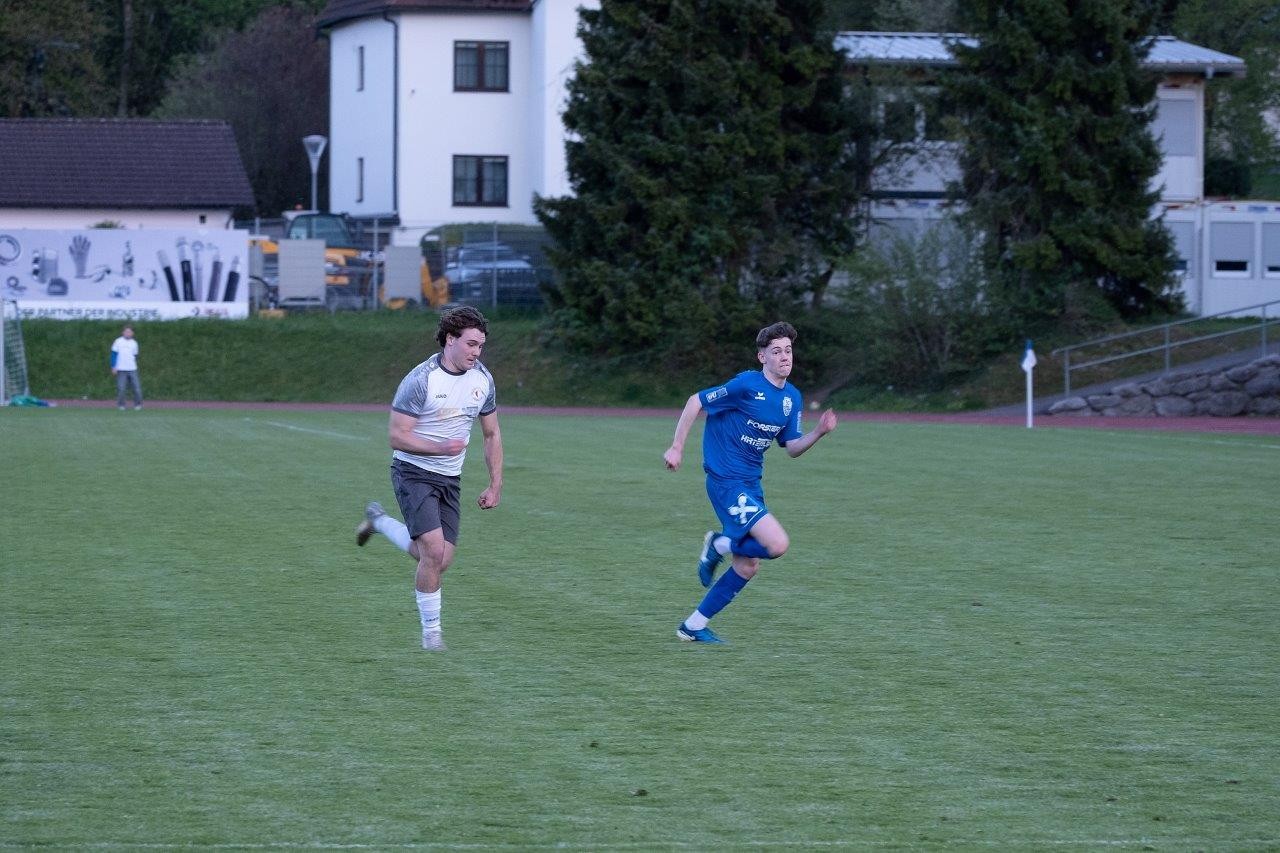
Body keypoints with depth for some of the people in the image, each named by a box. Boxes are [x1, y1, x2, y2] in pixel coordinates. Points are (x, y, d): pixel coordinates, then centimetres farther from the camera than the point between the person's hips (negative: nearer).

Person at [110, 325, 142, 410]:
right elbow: (114, 354, 0)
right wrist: (113, 367, -5)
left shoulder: (134, 343, 10)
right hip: (121, 369, -3)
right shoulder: (118, 342, 0)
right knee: (121, 388, -3)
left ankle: (138, 404, 7)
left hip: (132, 369, 3)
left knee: (137, 387, -3)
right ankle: (120, 405, 9)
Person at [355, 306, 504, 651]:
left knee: (440, 560, 2)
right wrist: (440, 447, -30)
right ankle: (431, 631, -1)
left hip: (450, 479, 6)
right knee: (434, 551, -19)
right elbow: (397, 436, -17)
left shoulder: (482, 379, 1)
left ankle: (379, 520, 28)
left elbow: (492, 434, 13)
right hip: (413, 472, -6)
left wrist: (495, 485, 7)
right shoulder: (421, 379, -18)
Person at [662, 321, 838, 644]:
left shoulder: (792, 398, 8)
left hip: (750, 484, 9)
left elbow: (792, 448, 11)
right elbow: (696, 402, -10)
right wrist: (676, 447, -11)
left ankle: (693, 626, 20)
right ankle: (720, 545, 5)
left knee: (748, 567, 10)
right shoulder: (747, 384, -16)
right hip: (726, 481, -9)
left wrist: (819, 432, -7)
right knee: (777, 544, -21)